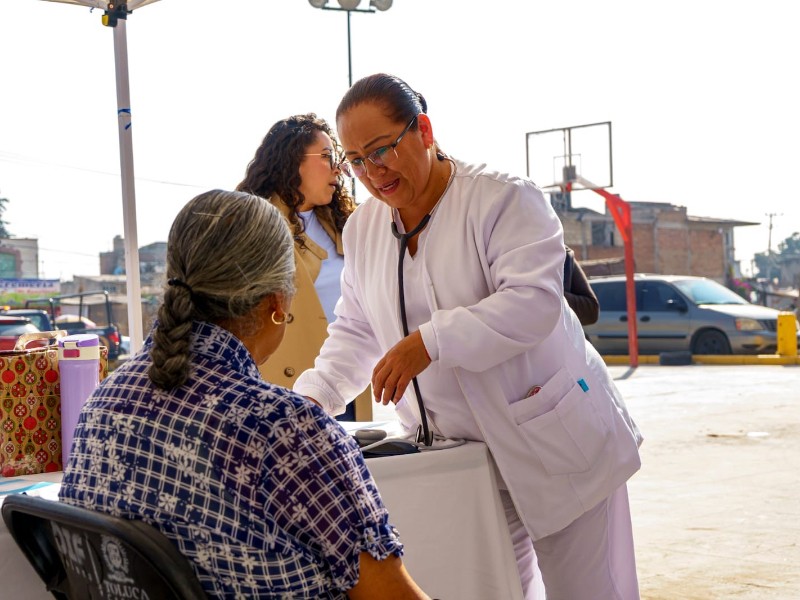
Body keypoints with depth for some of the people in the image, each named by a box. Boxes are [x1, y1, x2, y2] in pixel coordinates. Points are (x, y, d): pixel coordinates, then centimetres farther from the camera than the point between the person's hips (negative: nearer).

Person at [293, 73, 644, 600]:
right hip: (462, 457, 5)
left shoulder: (504, 199, -13)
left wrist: (431, 341, -34)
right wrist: (313, 397, -2)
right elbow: (355, 333, 15)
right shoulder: (363, 228, 7)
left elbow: (533, 301, -26)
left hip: (551, 441, -5)